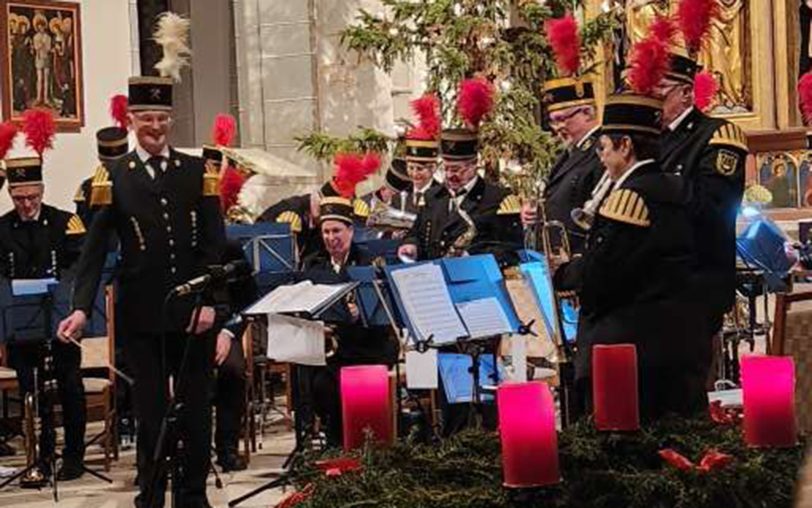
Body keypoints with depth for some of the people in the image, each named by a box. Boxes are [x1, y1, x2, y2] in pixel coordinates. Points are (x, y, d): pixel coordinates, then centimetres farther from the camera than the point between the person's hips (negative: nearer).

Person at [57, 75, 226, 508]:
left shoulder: (197, 171, 6)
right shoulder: (113, 178, 2)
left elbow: (214, 242, 2)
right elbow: (95, 248, -3)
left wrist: (210, 300, -8)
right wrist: (81, 307, -13)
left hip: (193, 310, 1)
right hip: (142, 314, -1)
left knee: (195, 407, 8)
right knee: (151, 411, 6)